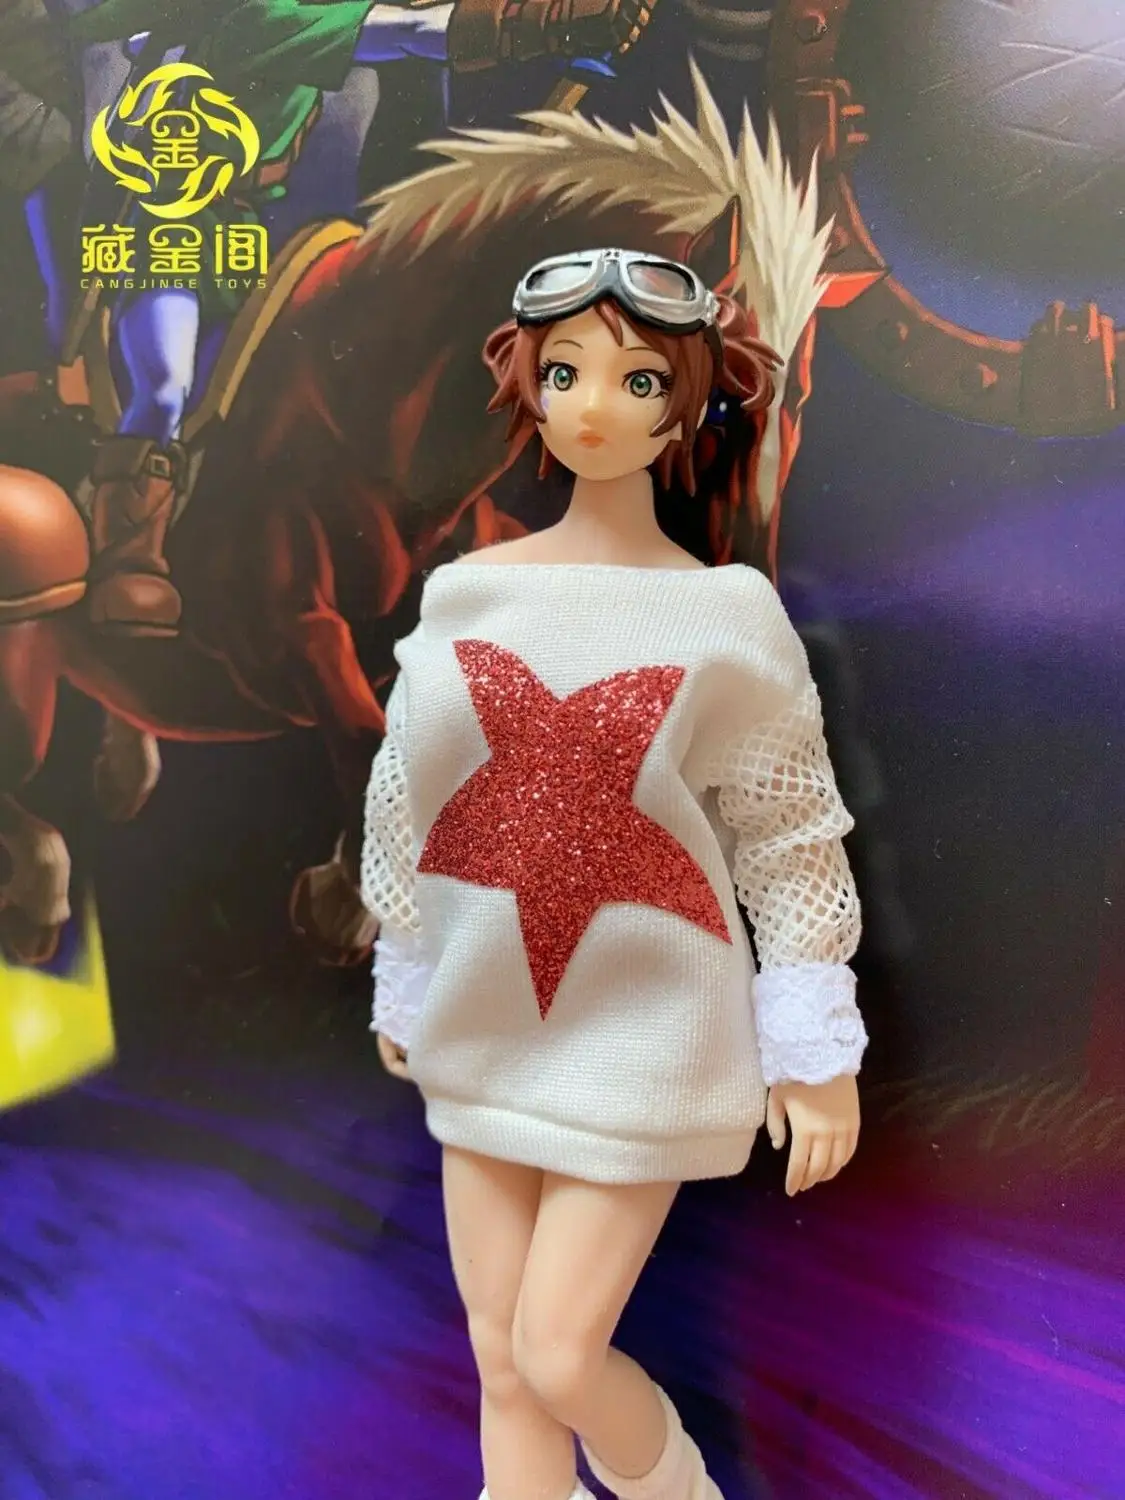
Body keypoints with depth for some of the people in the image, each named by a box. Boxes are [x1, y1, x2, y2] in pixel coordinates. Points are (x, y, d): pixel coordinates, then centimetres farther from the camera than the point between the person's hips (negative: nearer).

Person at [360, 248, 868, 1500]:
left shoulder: (727, 615, -9)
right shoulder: (465, 592, -2)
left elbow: (788, 837, -5)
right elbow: (408, 807, 6)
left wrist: (817, 1050, -4)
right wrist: (403, 990, 13)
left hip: (640, 1023, -3)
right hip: (485, 1021, 4)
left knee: (560, 1355, 2)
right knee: (500, 1356, 14)